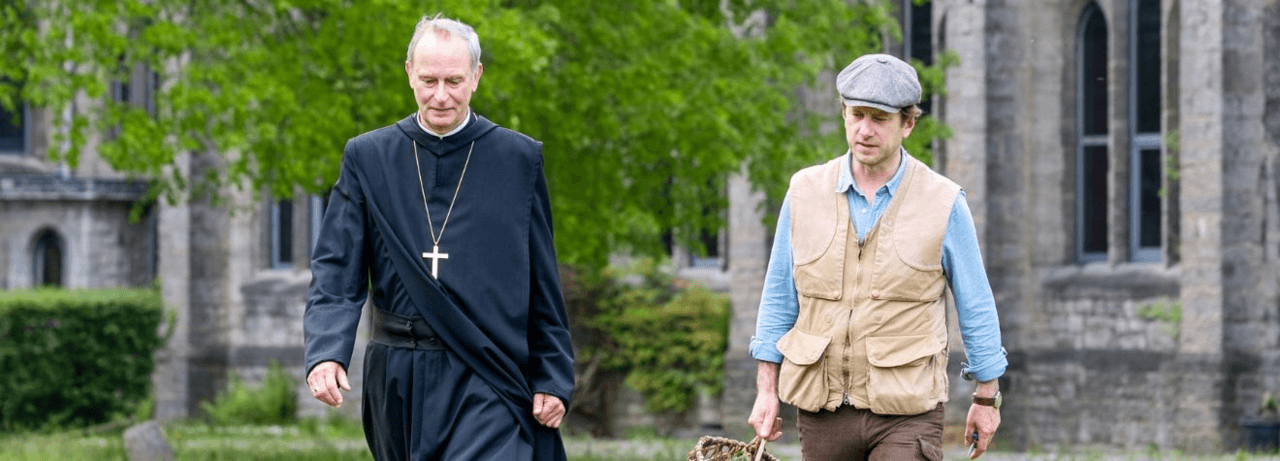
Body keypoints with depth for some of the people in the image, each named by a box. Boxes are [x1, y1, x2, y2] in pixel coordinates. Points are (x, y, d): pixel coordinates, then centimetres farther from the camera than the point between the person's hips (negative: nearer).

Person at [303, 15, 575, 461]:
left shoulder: (520, 158, 4)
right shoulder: (367, 157, 6)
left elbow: (544, 286, 7)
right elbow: (336, 272, 0)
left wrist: (553, 378, 3)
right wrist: (325, 353, -17)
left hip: (487, 383, -3)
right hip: (398, 384, 3)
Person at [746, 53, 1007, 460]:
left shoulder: (943, 203, -2)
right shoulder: (805, 192, 4)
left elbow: (975, 306, 5)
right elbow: (779, 298, 10)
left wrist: (987, 397, 7)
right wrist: (767, 390, 6)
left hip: (906, 412, -3)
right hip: (822, 408, 3)